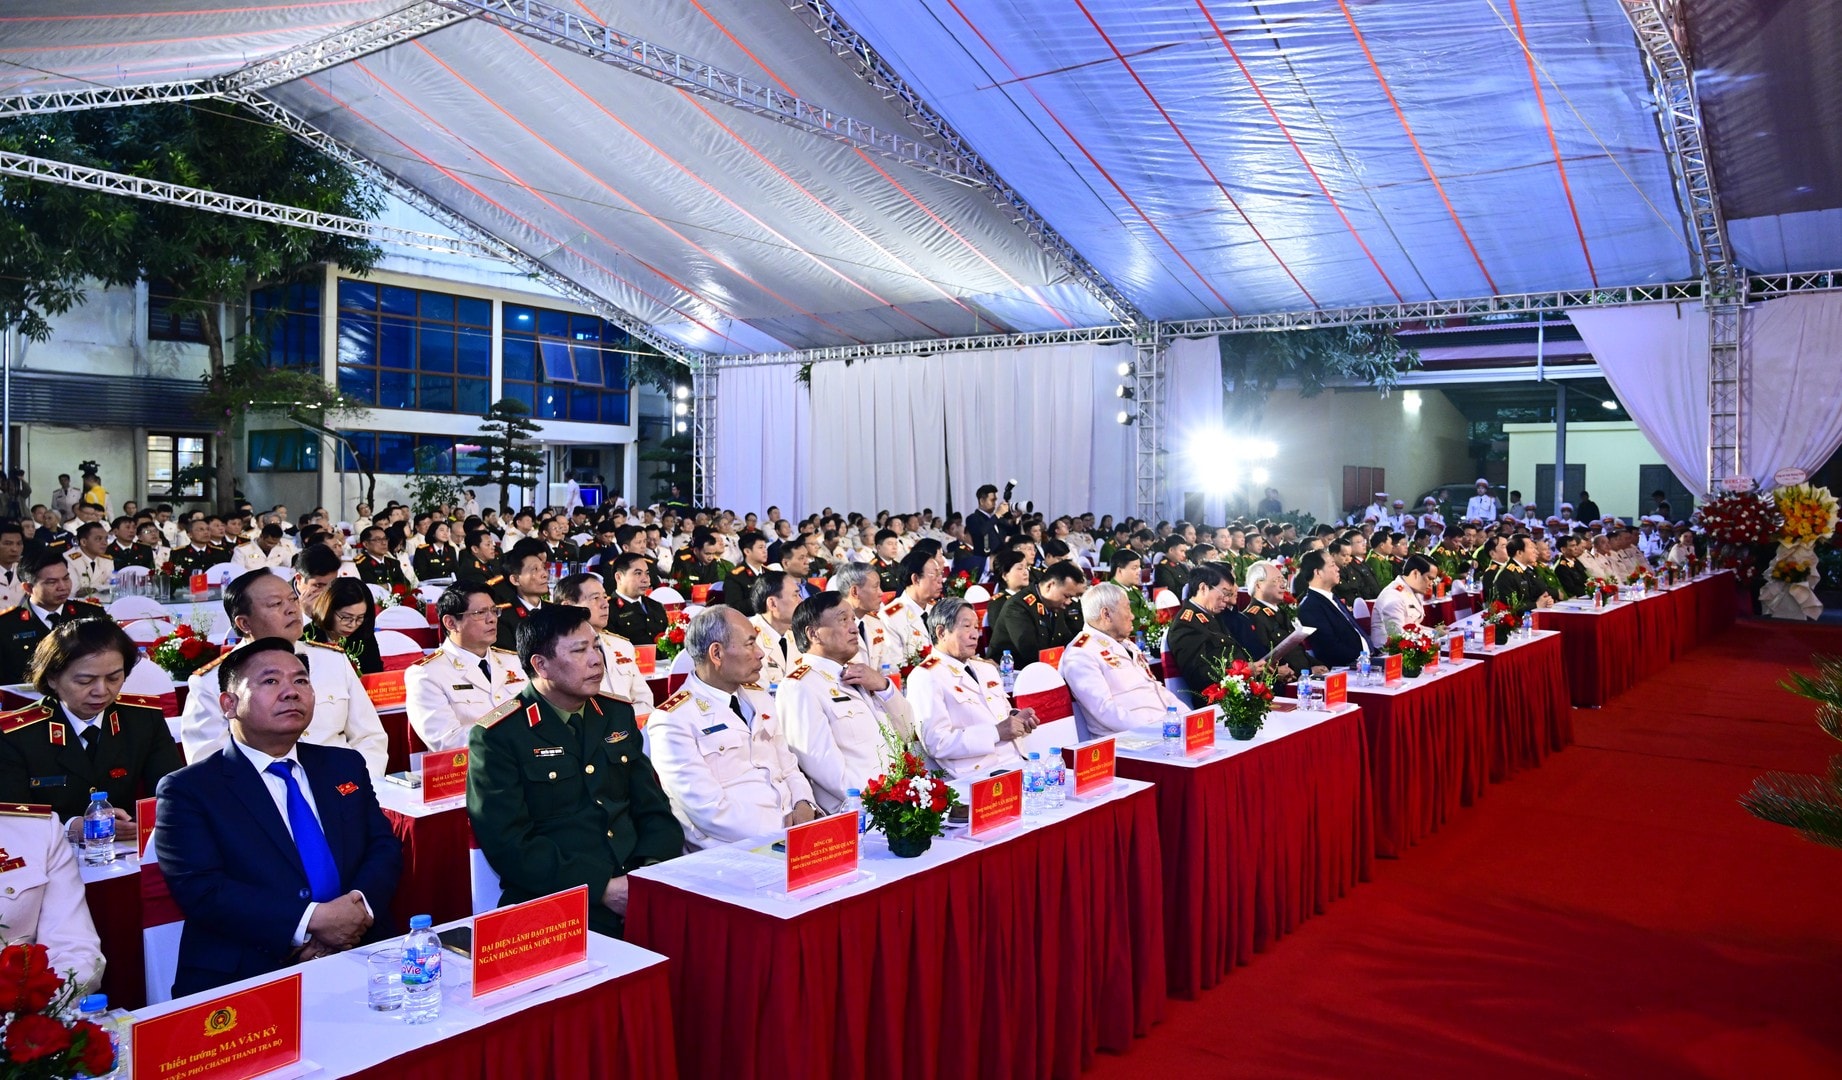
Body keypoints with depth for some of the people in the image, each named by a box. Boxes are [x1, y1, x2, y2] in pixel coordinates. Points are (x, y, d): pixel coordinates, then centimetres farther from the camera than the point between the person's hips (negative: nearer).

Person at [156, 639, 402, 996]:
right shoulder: (188, 790, 2)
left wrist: (359, 908, -10)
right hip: (246, 980, -2)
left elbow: (384, 847, 11)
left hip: (358, 964, 3)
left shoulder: (345, 766, 16)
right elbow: (201, 891, -8)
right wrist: (311, 920, -17)